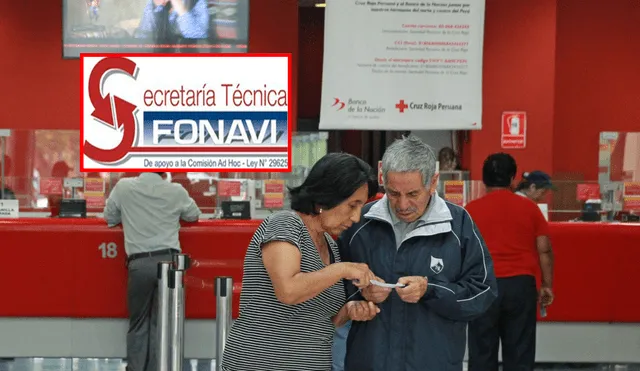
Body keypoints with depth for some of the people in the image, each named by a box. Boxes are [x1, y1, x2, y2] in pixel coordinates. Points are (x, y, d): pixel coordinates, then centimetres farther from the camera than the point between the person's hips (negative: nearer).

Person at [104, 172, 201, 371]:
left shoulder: (123, 187, 3)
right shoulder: (176, 191, 5)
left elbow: (110, 217, 15)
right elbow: (194, 215, 22)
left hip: (139, 263, 0)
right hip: (168, 260, 0)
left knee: (138, 324, 9)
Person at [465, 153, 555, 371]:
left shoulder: (471, 210, 1)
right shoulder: (529, 208, 4)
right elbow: (544, 250, 2)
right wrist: (547, 285, 10)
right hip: (521, 284, 1)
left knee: (482, 353, 5)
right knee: (519, 353, 7)